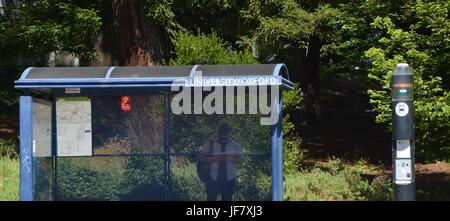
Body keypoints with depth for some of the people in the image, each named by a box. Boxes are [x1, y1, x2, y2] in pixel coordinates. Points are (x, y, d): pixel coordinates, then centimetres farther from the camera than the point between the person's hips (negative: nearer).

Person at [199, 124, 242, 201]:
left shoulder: (235, 145, 7)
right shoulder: (209, 144, 2)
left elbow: (240, 159, 7)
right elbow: (202, 158, -3)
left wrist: (232, 159, -14)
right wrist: (214, 158, -19)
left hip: (229, 179, 1)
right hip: (213, 179, -1)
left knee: (227, 200, 6)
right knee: (211, 199, 0)